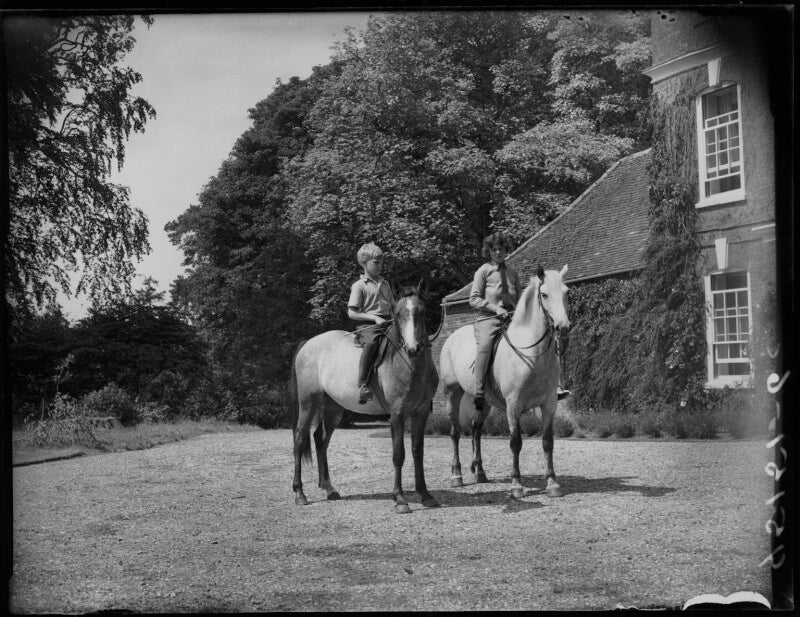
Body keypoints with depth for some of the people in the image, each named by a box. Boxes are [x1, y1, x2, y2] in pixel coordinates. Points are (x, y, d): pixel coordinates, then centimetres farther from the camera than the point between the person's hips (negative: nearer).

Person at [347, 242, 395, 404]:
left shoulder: (385, 284, 21)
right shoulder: (359, 286, 2)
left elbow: (392, 306, 28)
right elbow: (352, 313, -5)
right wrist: (375, 318, -14)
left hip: (387, 322, 6)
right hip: (368, 324, -6)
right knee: (371, 342, -36)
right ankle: (362, 385, -40)